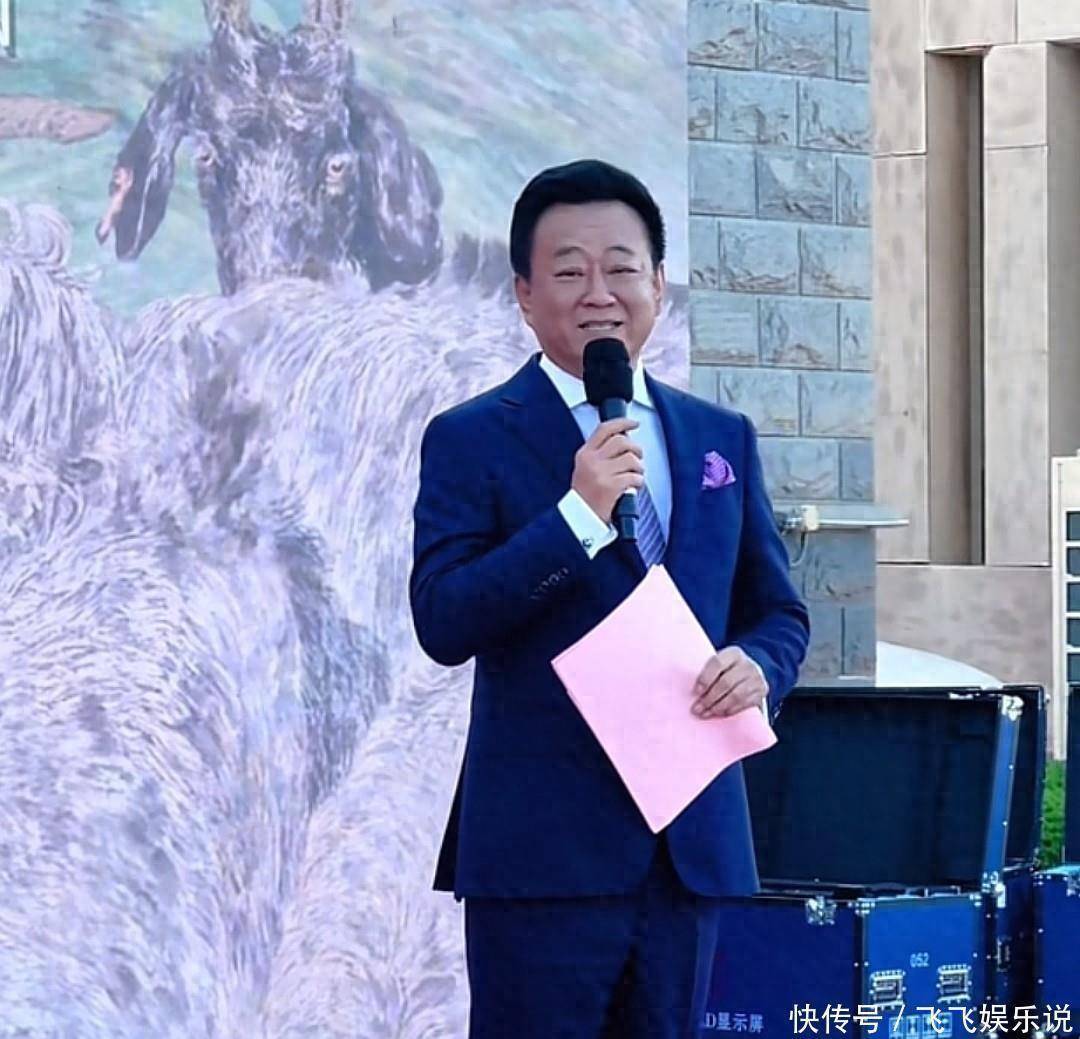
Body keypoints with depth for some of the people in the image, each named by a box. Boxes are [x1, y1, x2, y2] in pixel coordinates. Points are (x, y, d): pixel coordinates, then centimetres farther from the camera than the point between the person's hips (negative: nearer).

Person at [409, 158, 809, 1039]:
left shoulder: (722, 439, 14)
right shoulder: (471, 440, -1)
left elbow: (779, 611, 18)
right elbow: (442, 625, -10)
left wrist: (757, 664, -6)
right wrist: (578, 516, -19)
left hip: (692, 847, 5)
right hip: (542, 846, -5)